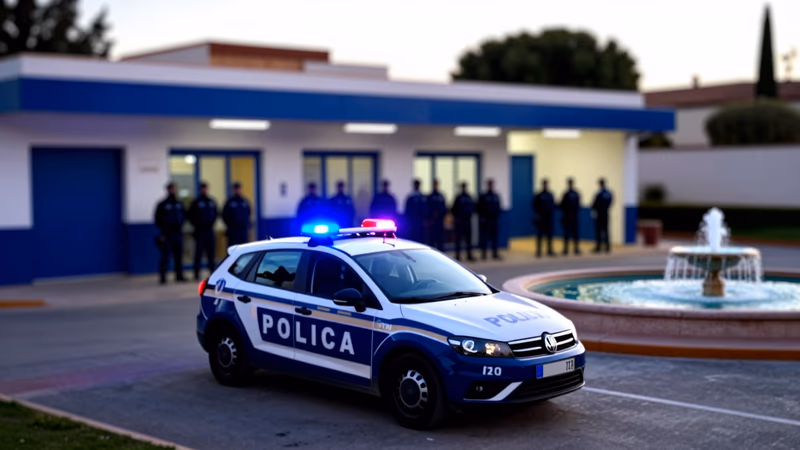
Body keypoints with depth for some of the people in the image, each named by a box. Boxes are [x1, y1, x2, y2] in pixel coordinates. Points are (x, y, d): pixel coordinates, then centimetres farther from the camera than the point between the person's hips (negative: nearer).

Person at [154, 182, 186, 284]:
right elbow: (158, 220, -4)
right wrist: (162, 233, -9)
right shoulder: (162, 204, -3)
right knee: (165, 256, -7)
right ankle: (162, 276, -3)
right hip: (166, 235, -5)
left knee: (179, 256, 6)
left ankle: (179, 275, 13)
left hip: (178, 233, 5)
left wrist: (180, 225, 7)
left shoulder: (179, 204, 12)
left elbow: (182, 216, 22)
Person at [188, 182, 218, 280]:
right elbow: (191, 216, -2)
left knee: (211, 250, 5)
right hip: (200, 231, -4)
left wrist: (212, 222, 7)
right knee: (199, 251, -6)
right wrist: (197, 225, -5)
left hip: (210, 230, 5)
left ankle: (212, 271, 12)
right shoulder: (196, 202, -3)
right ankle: (197, 273, -5)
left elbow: (215, 214, 20)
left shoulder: (212, 202, 12)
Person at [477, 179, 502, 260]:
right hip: (485, 220, -4)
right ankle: (483, 253, 2)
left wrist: (498, 217, 6)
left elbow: (498, 208, 16)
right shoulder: (482, 196, -1)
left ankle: (494, 253, 10)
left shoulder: (496, 196, 13)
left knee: (494, 237, 5)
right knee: (484, 237, -3)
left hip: (494, 219, 4)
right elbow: (479, 208, -3)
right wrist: (481, 217, -12)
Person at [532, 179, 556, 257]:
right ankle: (538, 251, 3)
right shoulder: (538, 195, -5)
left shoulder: (550, 195, 9)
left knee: (550, 234, 7)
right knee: (540, 235, -2)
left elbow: (553, 204, 17)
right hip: (541, 218, -5)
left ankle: (550, 251, 16)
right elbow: (535, 206, -5)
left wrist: (553, 211, 0)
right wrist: (537, 215, -13)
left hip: (549, 218, 5)